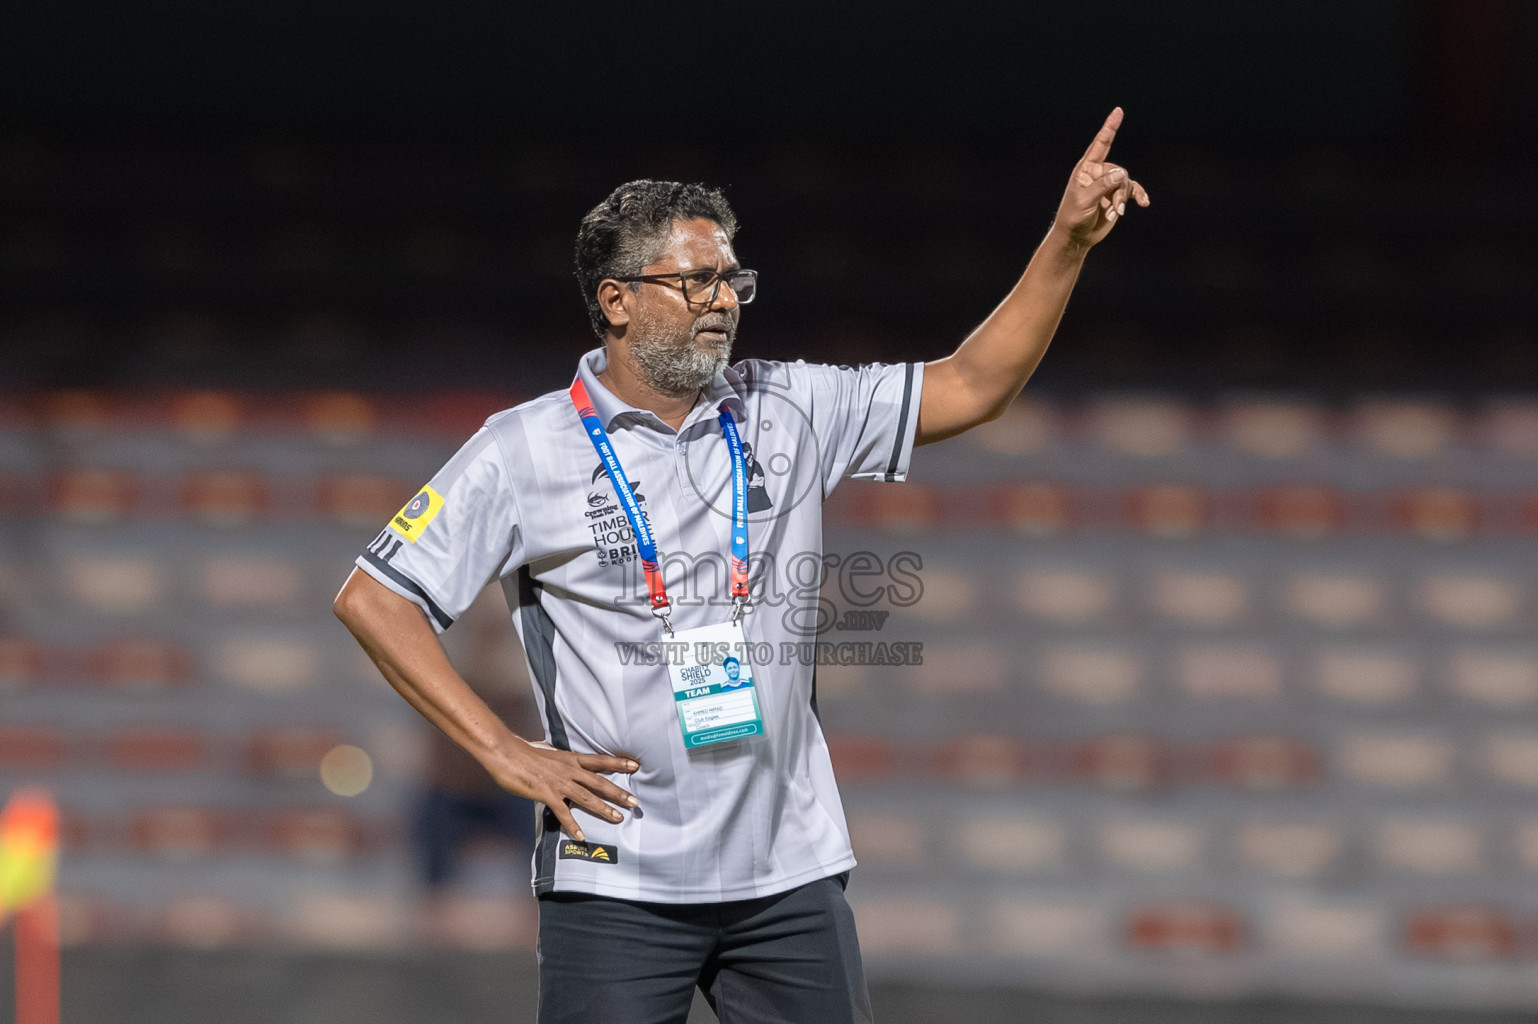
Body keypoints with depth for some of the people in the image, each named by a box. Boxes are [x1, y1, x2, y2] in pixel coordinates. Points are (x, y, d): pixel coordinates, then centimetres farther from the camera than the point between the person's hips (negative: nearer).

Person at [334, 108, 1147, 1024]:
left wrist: (1069, 242, -5)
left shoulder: (791, 413, 8)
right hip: (617, 879, -3)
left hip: (790, 872, 3)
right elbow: (374, 599, -1)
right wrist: (500, 749, -8)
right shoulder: (529, 450, -1)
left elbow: (970, 388, 6)